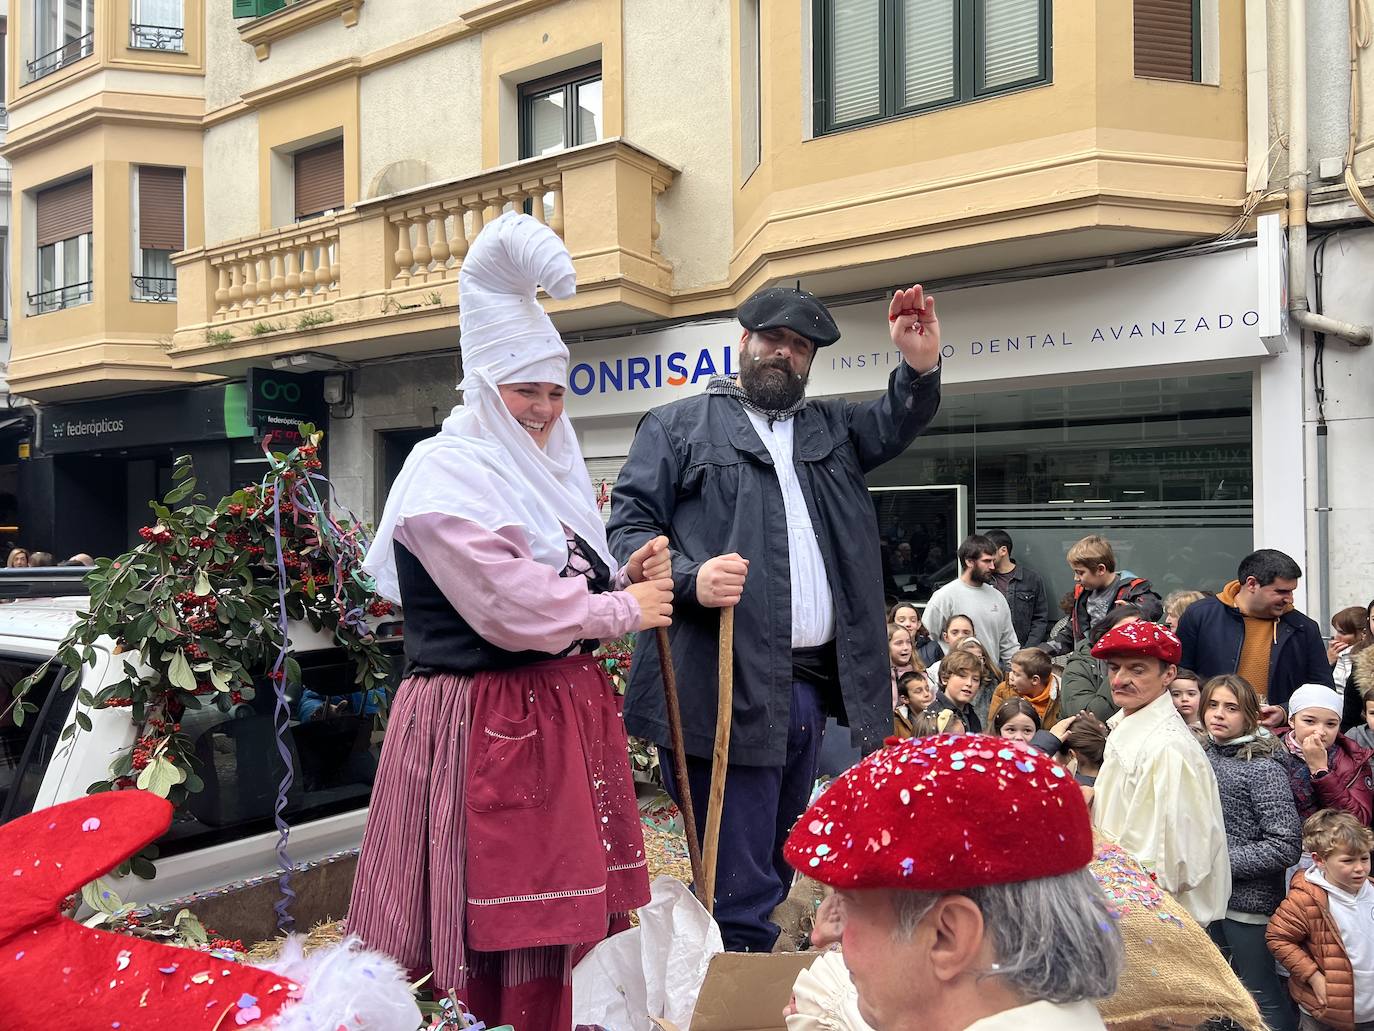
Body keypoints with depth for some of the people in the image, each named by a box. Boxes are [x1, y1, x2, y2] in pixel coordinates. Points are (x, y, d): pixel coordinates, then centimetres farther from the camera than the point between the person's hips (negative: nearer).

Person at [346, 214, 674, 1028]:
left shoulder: (548, 473, 15)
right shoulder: (444, 473, -11)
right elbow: (510, 606, -20)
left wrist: (623, 576, 0)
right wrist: (623, 611, -8)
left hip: (568, 710, 8)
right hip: (485, 724, -8)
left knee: (576, 914, 12)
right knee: (503, 931, 0)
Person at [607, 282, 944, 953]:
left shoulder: (832, 427, 22)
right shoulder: (678, 425, 6)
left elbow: (897, 423, 9)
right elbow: (628, 524, 0)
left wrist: (920, 369, -12)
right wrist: (687, 579, -19)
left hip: (813, 686, 6)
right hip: (726, 686, -6)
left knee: (776, 877, 18)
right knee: (741, 891, -4)